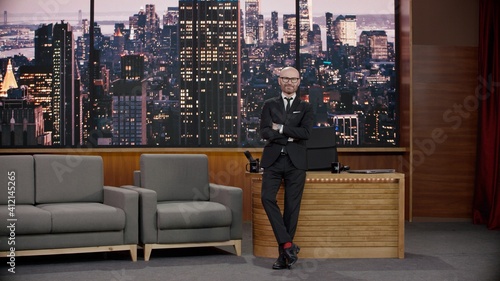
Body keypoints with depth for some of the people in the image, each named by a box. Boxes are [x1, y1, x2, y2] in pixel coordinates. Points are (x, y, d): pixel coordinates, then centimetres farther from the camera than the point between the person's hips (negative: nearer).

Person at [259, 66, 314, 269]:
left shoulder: (305, 108, 10)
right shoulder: (269, 105, 12)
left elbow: (305, 133, -7)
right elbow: (264, 132, -3)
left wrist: (280, 128, -6)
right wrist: (291, 136, -10)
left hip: (295, 162, -1)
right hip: (273, 160, 1)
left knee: (292, 206, -1)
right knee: (267, 198, -18)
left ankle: (284, 254, 6)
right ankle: (288, 244, -11)